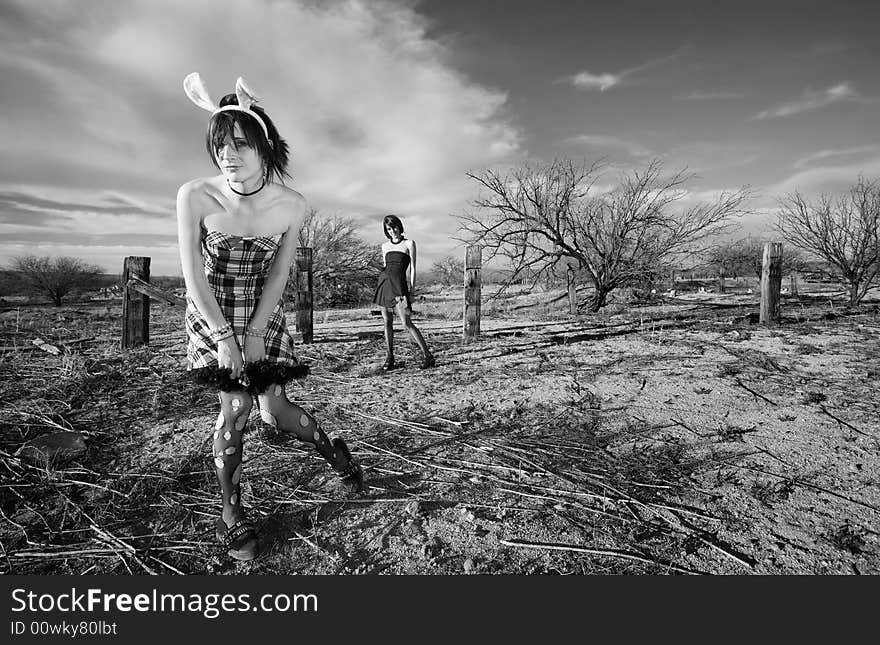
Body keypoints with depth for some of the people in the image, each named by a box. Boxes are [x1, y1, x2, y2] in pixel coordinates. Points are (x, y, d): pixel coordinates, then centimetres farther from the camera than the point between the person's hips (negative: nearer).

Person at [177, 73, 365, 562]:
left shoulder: (292, 205, -16)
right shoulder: (195, 197, -20)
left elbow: (278, 275, -10)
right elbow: (194, 276, -15)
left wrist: (255, 334, -13)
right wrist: (224, 337, -18)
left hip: (264, 311, 1)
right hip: (211, 312, -1)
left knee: (276, 411, 0)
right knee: (236, 404, -14)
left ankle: (333, 451, 32)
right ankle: (232, 512, 7)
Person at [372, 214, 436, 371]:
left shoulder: (409, 244, 3)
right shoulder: (385, 246, 16)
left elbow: (412, 268, -1)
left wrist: (411, 290, -9)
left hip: (399, 284, -5)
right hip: (383, 282, 5)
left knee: (407, 323, -11)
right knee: (387, 323, 5)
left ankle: (428, 356, -5)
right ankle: (389, 358, 13)